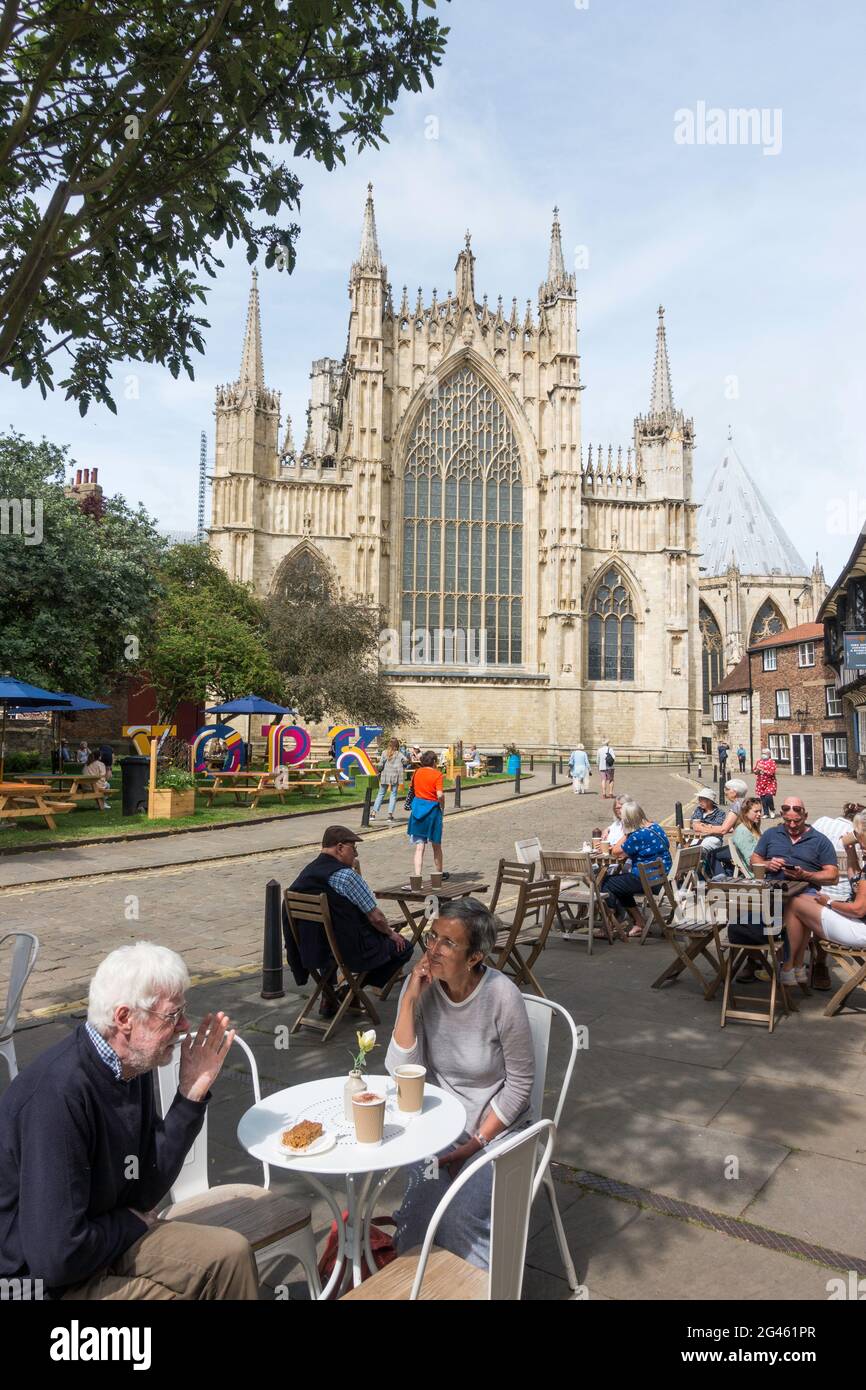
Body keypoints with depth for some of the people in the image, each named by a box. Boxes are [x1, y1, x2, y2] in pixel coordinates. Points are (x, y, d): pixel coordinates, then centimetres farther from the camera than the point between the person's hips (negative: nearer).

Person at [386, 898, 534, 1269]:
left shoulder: (502, 996, -22)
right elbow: (401, 1071, -16)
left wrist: (476, 1143, -14)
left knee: (462, 1217, -21)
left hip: (493, 1123, -2)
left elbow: (519, 1083, -11)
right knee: (422, 1203, -20)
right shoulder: (420, 986, -12)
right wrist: (409, 1000, -25)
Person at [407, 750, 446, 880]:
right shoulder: (437, 774, -9)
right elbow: (440, 795, -19)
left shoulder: (417, 773, 5)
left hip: (417, 808, 3)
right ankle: (439, 875, 31)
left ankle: (417, 877, -14)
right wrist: (442, 806, -2)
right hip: (432, 809, -3)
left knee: (419, 847, 1)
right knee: (436, 846, 16)